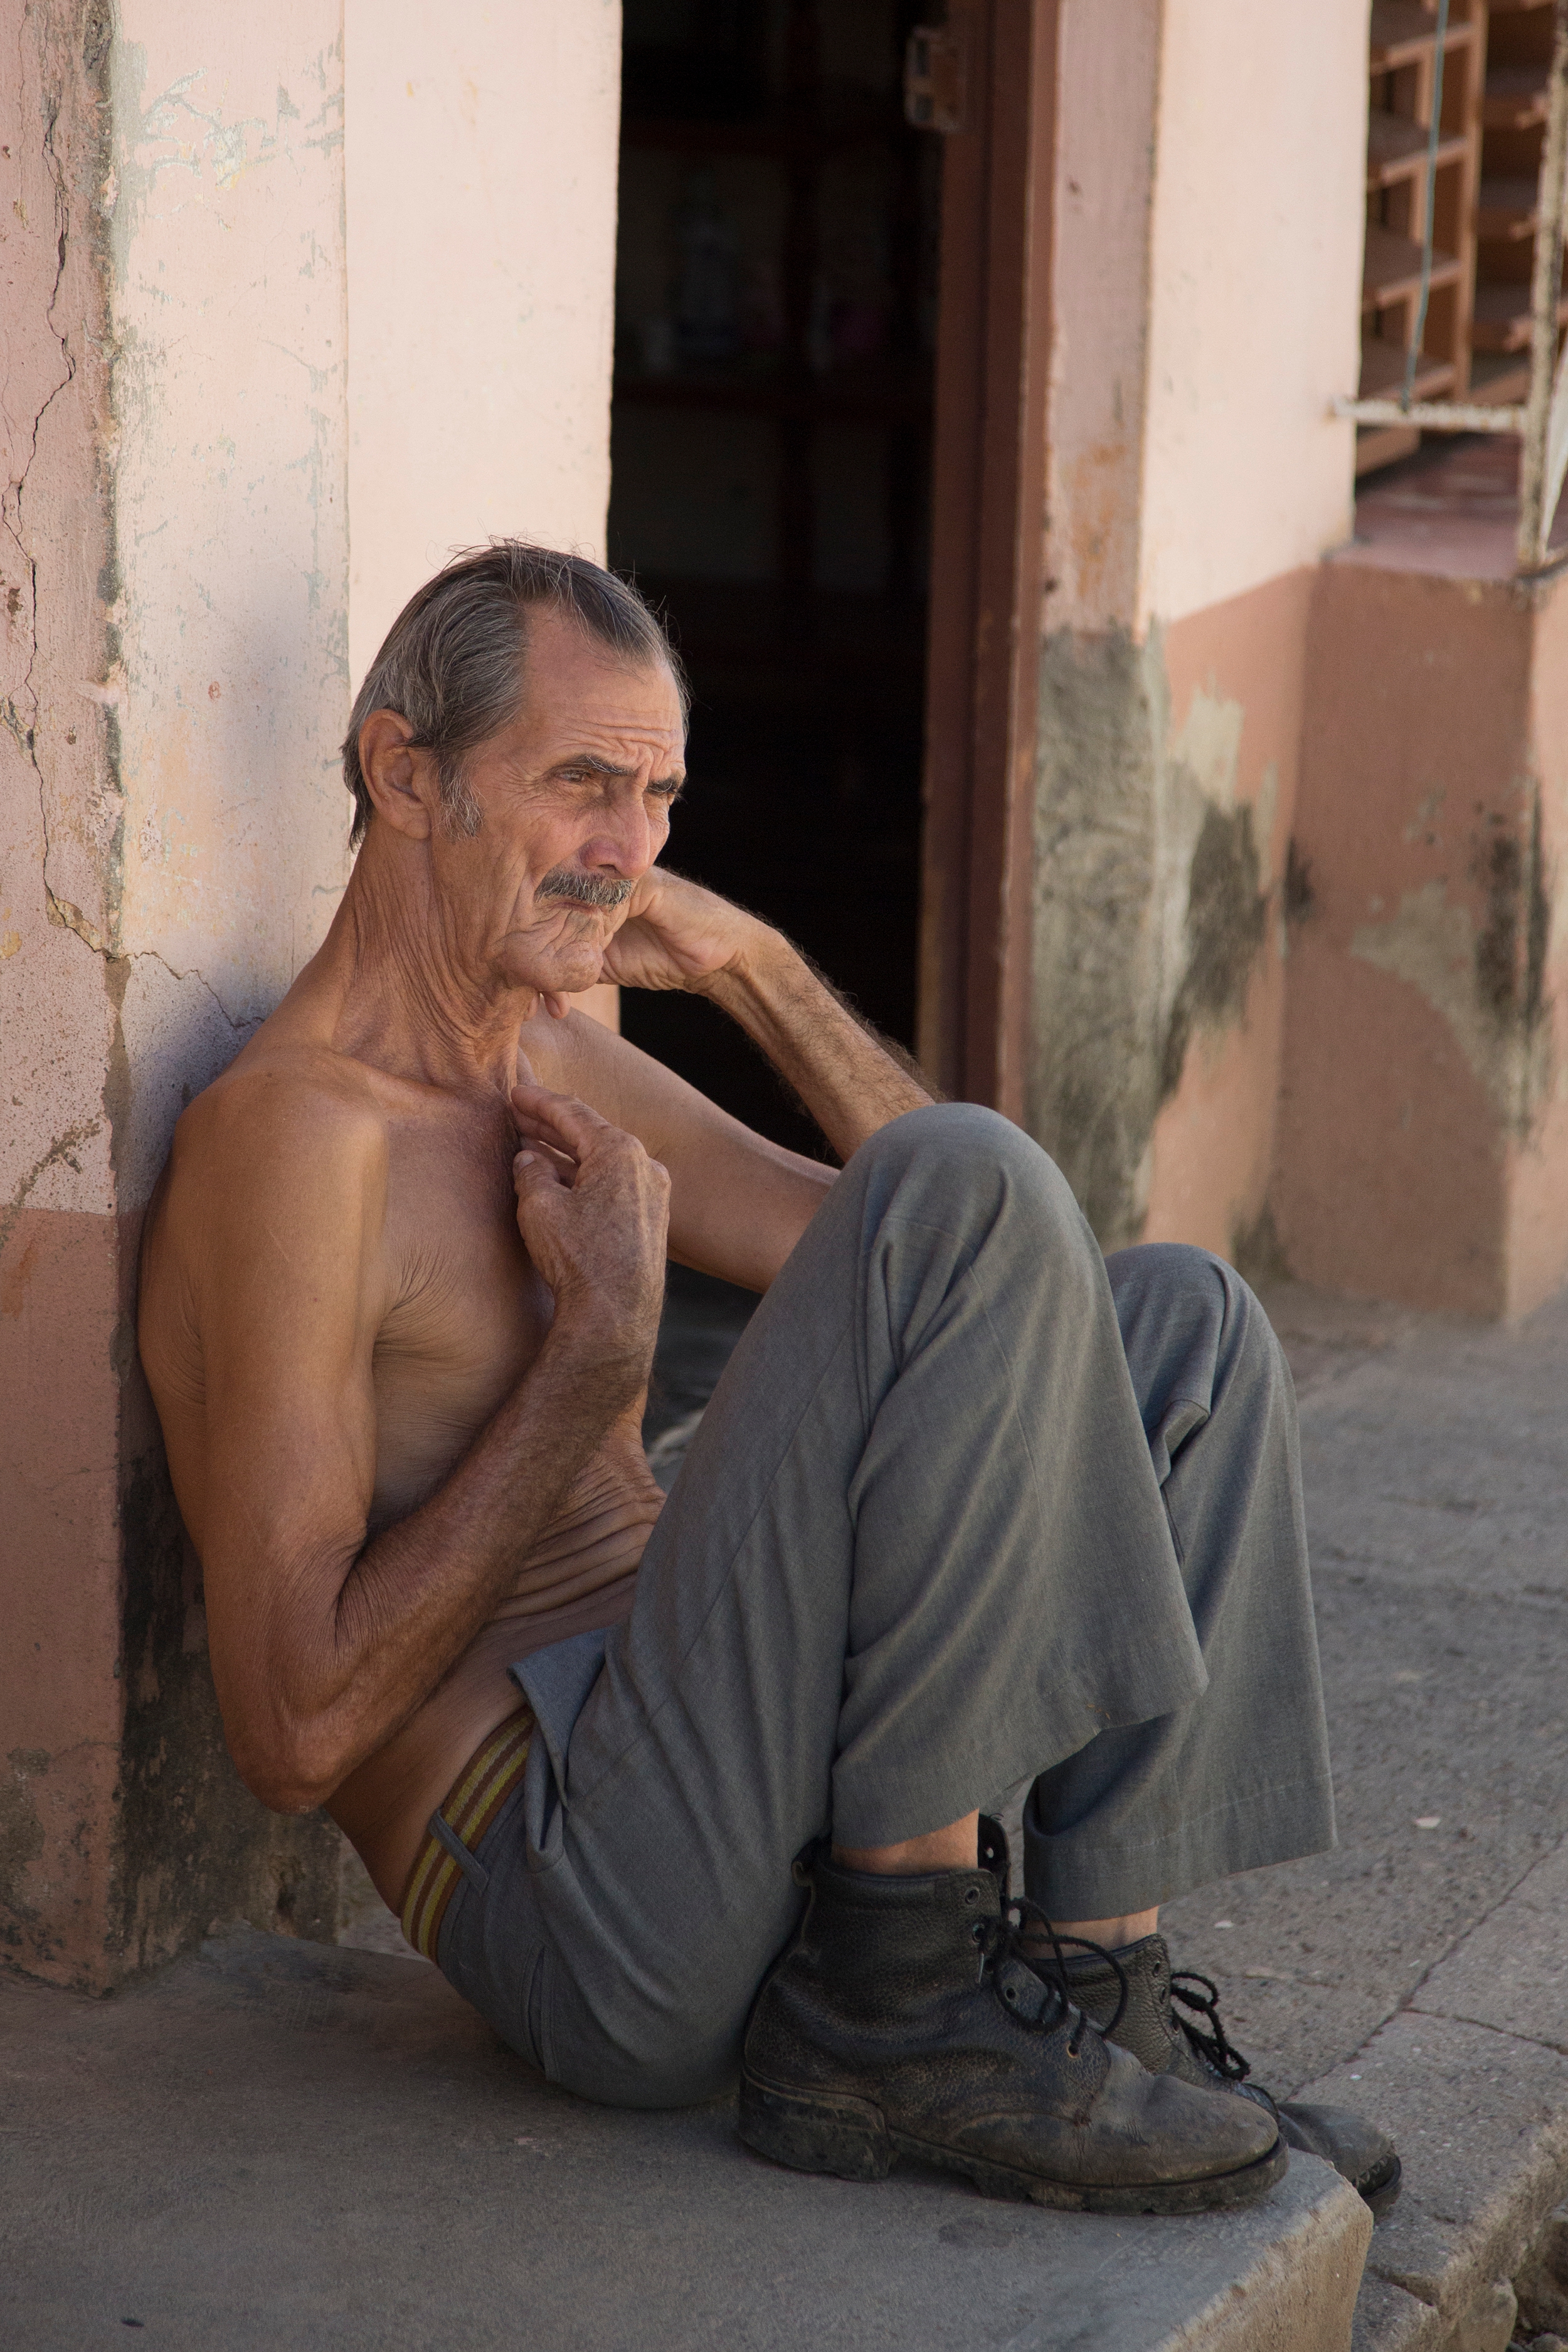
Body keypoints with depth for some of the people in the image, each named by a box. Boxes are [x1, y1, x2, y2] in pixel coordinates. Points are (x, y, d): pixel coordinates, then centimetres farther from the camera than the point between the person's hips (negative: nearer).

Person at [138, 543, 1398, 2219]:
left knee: (1180, 1323, 8)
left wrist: (754, 966, 8)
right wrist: (602, 1343, -14)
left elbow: (963, 1275, 18)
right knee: (967, 1179, -19)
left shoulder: (567, 1077, 17)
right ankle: (900, 2003, -16)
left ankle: (1093, 1990, -4)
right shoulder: (293, 1131, -13)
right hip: (570, 1893, -9)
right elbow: (296, 1731, -18)